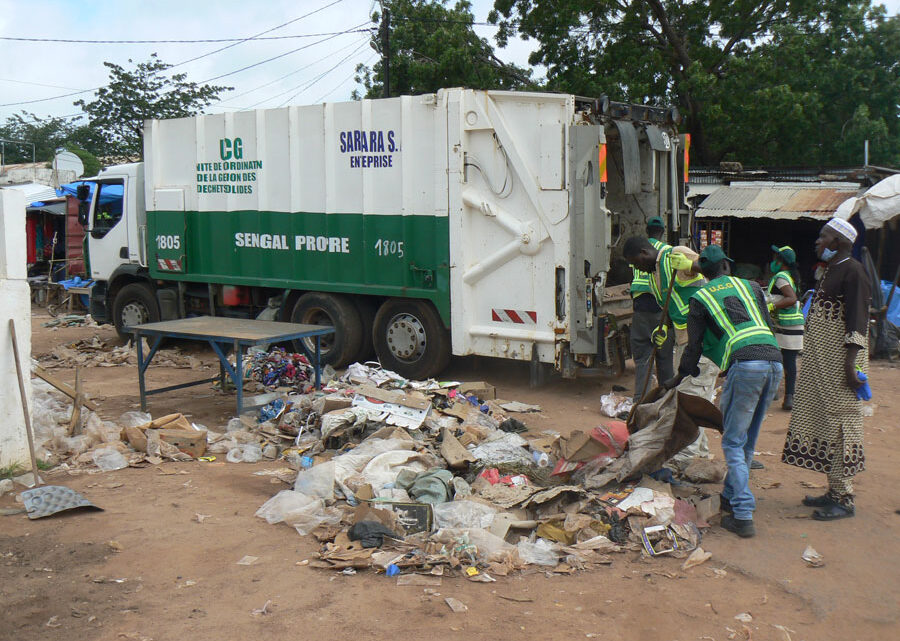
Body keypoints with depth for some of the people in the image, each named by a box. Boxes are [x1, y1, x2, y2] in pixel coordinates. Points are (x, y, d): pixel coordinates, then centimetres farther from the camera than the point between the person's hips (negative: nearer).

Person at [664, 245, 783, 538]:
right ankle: (730, 497, 31)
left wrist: (679, 378, 29)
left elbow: (694, 345, 15)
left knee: (733, 442, 0)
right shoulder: (750, 286, 24)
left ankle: (743, 516, -7)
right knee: (748, 440, 18)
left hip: (745, 363, -5)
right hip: (775, 361, 5)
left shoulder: (700, 298, 14)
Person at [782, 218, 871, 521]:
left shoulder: (852, 271, -14)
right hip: (821, 361, 10)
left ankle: (844, 499, 3)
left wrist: (850, 364, -24)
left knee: (838, 422, -5)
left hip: (838, 362, -10)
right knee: (823, 419, 13)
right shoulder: (830, 271, 15)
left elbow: (857, 322, -19)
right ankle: (834, 491, 22)